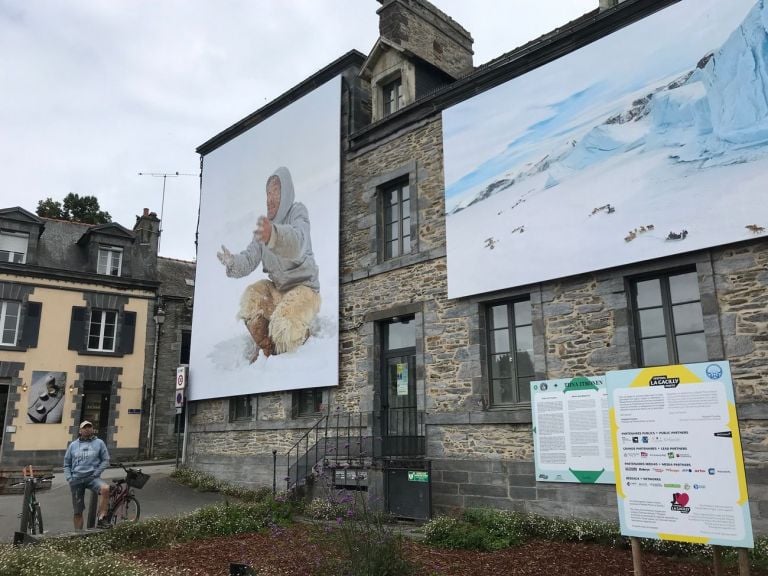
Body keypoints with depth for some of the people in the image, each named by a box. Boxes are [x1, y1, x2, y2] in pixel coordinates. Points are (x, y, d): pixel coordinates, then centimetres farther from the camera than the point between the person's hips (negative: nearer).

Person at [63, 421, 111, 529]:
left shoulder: (99, 443, 6)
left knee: (105, 488, -34)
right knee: (78, 511, 6)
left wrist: (96, 473, -8)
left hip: (92, 477, -2)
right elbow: (67, 464, 17)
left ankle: (102, 519, -29)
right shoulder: (73, 445, 13)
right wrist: (69, 478, 2)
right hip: (76, 479, 3)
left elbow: (105, 460, 5)